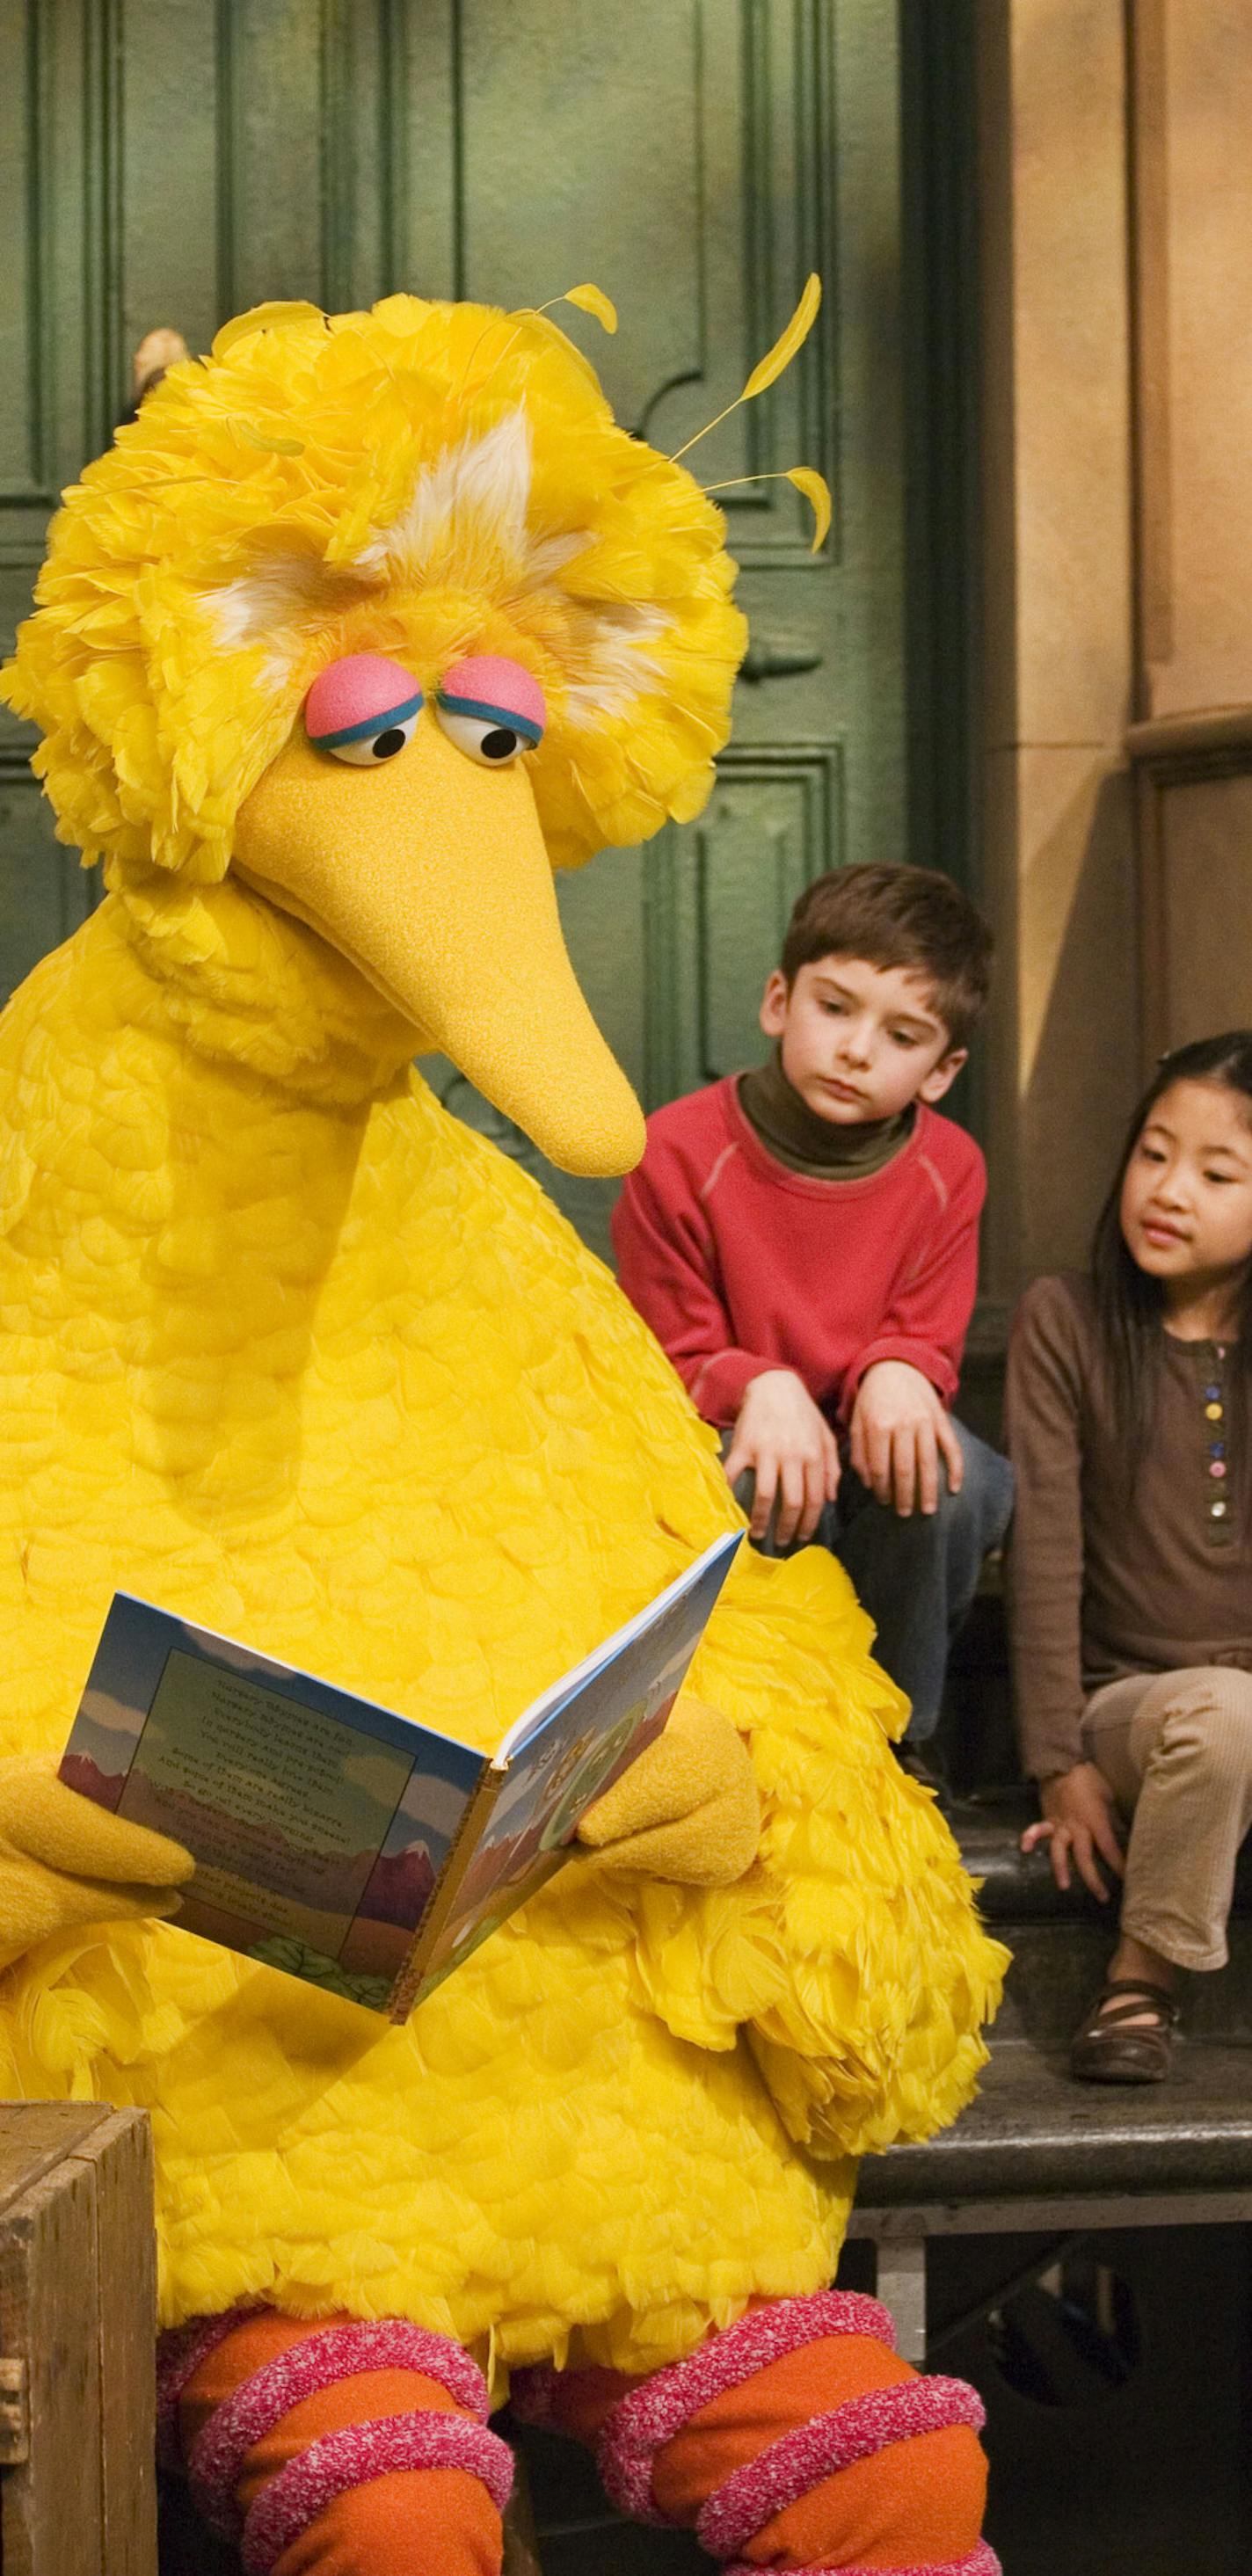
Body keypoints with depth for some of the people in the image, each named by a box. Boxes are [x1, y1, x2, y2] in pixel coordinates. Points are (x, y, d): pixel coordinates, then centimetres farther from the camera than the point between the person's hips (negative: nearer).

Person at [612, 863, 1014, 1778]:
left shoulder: (948, 1169, -5)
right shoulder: (680, 1153, -13)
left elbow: (928, 1343, -1)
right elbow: (672, 1361, -8)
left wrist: (897, 1375, -28)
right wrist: (759, 1389, -31)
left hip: (865, 1452, 3)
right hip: (719, 1458, -2)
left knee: (956, 1479, -32)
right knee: (747, 1488, -39)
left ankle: (897, 1736, -7)